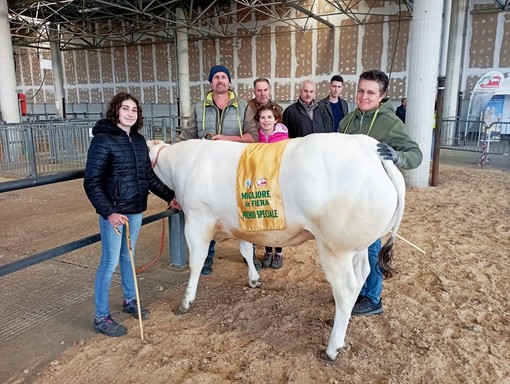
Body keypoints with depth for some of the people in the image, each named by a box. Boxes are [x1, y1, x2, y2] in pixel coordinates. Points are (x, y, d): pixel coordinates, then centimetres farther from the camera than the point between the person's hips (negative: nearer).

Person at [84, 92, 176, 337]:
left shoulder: (139, 140, 7)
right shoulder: (103, 140, -12)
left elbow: (149, 175, 16)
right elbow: (92, 182, -15)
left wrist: (170, 196, 15)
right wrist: (108, 212, -24)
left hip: (136, 209, 6)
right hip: (113, 211, -6)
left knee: (128, 255, 20)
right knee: (110, 261, 1)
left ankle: (130, 300, 37)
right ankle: (101, 317, 16)